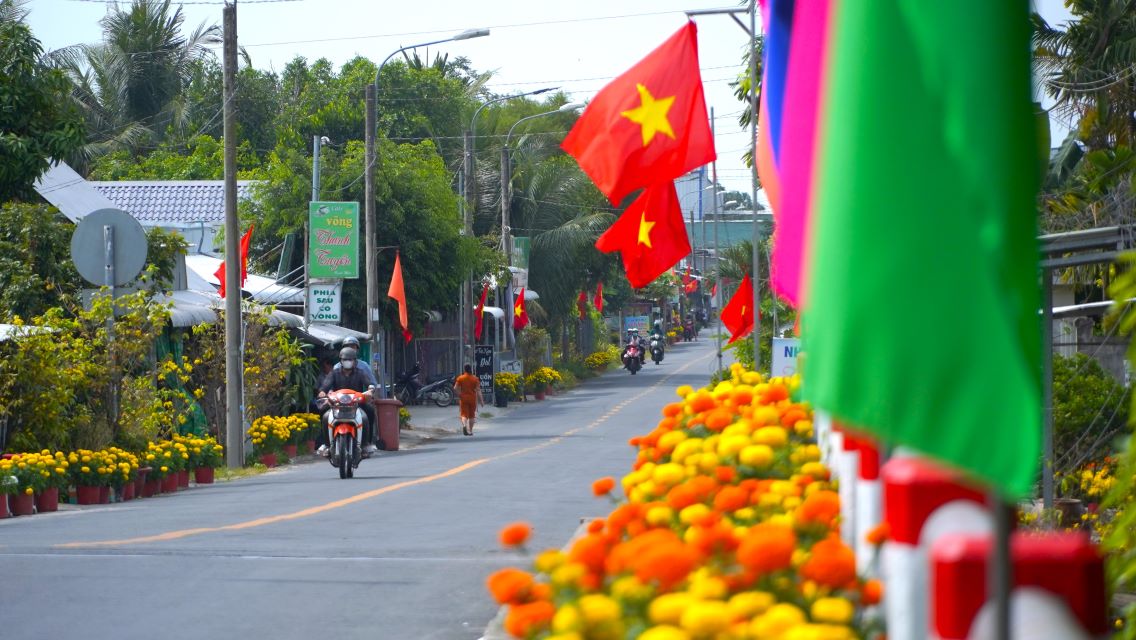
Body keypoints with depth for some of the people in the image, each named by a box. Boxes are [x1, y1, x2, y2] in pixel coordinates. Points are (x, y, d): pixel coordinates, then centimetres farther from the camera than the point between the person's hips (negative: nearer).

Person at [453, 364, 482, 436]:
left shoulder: (460, 378, -2)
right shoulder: (475, 379, -4)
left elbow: (455, 388, -7)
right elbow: (478, 390, -8)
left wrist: (459, 395, 8)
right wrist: (481, 400, -6)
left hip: (463, 398, 0)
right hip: (472, 398, 0)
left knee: (464, 414, -1)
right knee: (472, 415, 12)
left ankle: (464, 425, -30)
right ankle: (470, 430, 16)